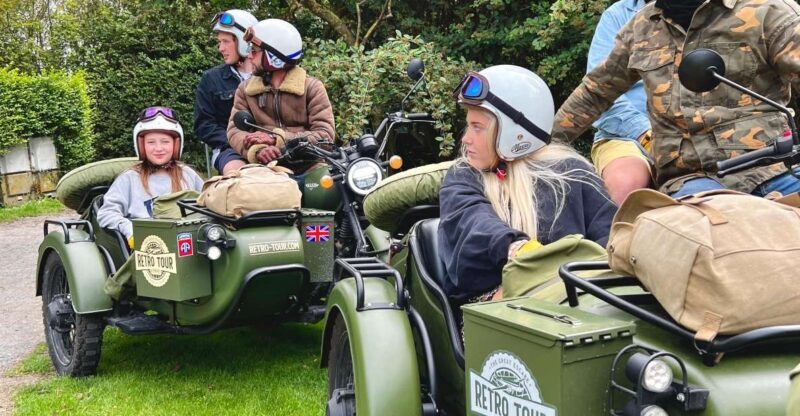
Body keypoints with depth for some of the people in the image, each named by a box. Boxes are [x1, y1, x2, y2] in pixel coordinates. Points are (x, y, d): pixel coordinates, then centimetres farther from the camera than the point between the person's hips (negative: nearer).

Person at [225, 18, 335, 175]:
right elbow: (234, 130, 3)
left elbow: (325, 136, -5)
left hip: (306, 164, -2)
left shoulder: (312, 87, 4)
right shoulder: (245, 90, 15)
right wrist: (257, 150, -20)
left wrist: (275, 139, -14)